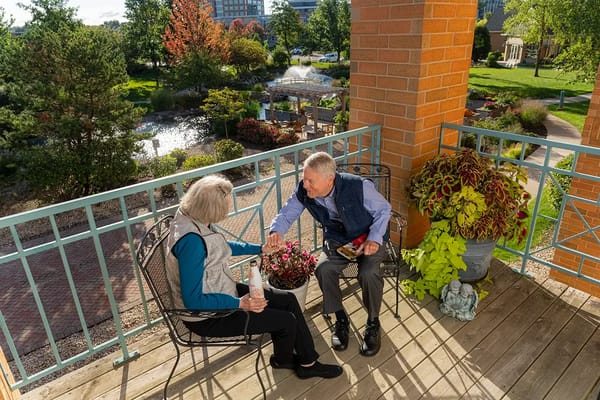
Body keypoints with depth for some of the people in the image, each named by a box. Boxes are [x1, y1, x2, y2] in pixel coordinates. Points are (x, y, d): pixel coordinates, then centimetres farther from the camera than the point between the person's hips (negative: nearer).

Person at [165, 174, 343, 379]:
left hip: (223, 291, 9)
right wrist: (239, 303, -27)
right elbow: (193, 300, -28)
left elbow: (222, 247, 17)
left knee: (288, 300, 6)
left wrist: (261, 249, 19)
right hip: (208, 316, -9)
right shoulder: (191, 240, -33)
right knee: (287, 321, -5)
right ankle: (283, 360, 29)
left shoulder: (194, 218, -4)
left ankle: (307, 362, 19)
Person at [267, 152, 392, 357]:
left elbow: (384, 209, -13)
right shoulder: (303, 192, -18)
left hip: (368, 238, -3)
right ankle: (340, 319, 1)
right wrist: (276, 230, -29)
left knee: (368, 273, -30)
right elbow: (286, 213, -6)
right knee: (323, 269, -25)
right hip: (336, 240, 3)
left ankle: (373, 323, -1)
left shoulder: (359, 186, -29)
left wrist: (374, 238, -26)